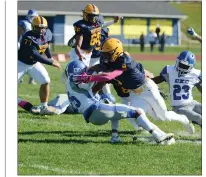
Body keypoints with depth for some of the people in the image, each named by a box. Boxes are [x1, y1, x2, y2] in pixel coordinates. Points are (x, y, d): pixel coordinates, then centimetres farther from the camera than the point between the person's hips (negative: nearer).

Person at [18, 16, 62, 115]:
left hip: (34, 64, 6)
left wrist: (50, 57, 9)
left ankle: (44, 107, 1)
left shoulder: (47, 34, -10)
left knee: (45, 81, -8)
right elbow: (35, 55, -38)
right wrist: (51, 63, -37)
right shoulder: (28, 38, -33)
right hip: (21, 63, -6)